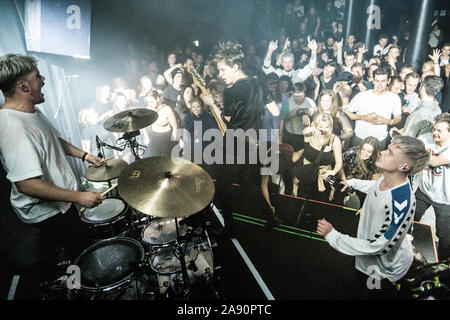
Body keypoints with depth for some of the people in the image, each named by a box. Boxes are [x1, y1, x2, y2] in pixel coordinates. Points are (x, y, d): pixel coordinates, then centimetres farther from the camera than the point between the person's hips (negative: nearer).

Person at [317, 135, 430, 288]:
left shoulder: (401, 203, -40)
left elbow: (376, 247, -34)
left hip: (388, 269, -7)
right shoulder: (388, 177, -15)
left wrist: (332, 235, -30)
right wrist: (352, 182, 18)